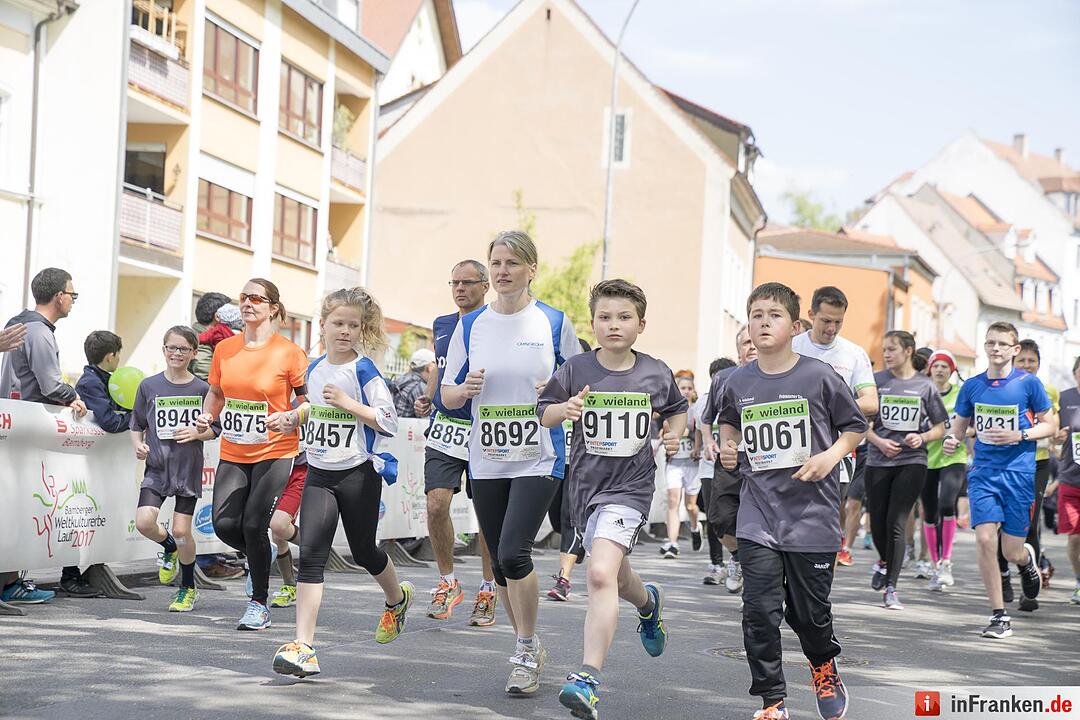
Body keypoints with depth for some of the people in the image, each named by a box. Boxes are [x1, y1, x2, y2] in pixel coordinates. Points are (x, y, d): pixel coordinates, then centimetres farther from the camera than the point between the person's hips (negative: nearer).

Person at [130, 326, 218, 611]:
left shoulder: (202, 389, 0)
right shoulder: (149, 386, 2)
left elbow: (215, 429, 7)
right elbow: (136, 425, 11)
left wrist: (197, 433, -13)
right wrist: (138, 445, -8)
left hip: (188, 469, -1)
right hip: (157, 467, 1)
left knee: (182, 531, -3)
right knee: (144, 523, -16)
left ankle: (188, 589, 19)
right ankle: (169, 547, 20)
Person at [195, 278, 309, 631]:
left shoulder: (289, 353, -9)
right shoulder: (224, 349, 4)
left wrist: (287, 418, -21)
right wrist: (207, 416, 0)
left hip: (274, 452, -4)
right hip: (233, 452, 4)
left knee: (253, 524, -12)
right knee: (224, 524, -8)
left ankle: (259, 605, 4)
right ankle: (260, 558, 27)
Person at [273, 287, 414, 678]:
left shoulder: (364, 370, -10)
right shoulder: (315, 369, 8)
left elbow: (388, 422, -15)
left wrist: (347, 403, -24)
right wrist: (296, 416, 7)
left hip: (358, 474, -4)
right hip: (319, 474, 4)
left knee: (363, 552, 13)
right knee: (310, 554, -10)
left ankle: (397, 598, 47)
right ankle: (303, 646, -16)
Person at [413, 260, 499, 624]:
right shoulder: (441, 325, 13)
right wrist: (427, 398, 8)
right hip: (444, 429, 4)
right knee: (436, 505, -8)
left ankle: (488, 591, 16)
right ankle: (447, 583, 10)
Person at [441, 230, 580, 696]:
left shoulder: (554, 323, -1)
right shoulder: (471, 326, 6)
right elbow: (447, 395, 9)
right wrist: (464, 389, -12)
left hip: (539, 460, -4)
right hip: (486, 461, 4)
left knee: (513, 553, -18)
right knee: (500, 562, 10)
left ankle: (526, 652, -2)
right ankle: (529, 648, 28)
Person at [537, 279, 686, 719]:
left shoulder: (655, 374, -1)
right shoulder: (576, 370, -3)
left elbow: (677, 410, 18)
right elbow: (542, 414, 5)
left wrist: (674, 435, -2)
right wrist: (564, 409, -16)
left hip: (629, 488, -3)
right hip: (585, 484, 3)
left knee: (601, 573, -23)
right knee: (615, 578, 22)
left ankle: (588, 678, -25)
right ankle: (648, 602, 59)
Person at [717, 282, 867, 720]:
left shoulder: (819, 376, -6)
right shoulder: (739, 383, 3)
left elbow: (855, 426, 4)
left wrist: (831, 456, -12)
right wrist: (727, 446, 6)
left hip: (811, 514, -2)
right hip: (758, 516, 2)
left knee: (809, 611, 6)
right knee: (760, 611, -6)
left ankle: (824, 667, 38)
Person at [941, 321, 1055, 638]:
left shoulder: (1028, 383, -4)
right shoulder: (972, 386, 4)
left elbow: (1050, 425, 2)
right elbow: (959, 427, 15)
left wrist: (1020, 436, -14)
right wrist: (951, 440, -8)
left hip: (1019, 473, -2)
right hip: (982, 472, 2)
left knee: (1012, 553, 0)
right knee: (985, 539, -14)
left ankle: (1028, 559, 41)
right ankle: (999, 615, -2)